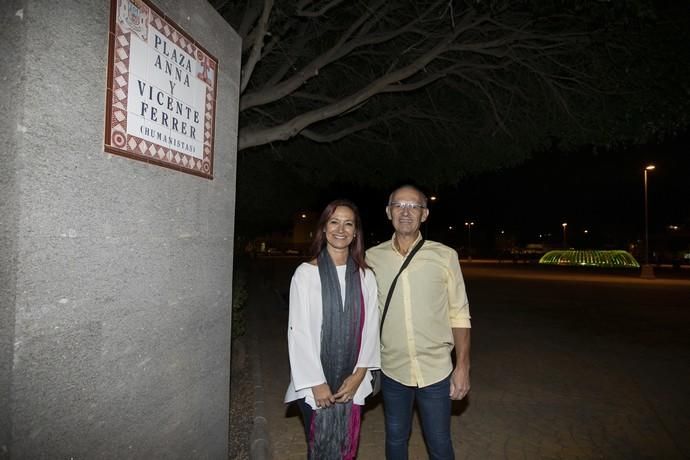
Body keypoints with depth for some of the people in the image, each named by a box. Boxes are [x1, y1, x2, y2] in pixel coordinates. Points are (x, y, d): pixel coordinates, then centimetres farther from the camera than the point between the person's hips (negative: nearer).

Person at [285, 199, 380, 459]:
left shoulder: (366, 276, -1)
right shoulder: (306, 273, -9)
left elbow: (370, 328, 3)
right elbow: (298, 330, -9)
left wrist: (359, 374, -4)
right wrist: (316, 382, -9)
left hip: (352, 382, 3)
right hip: (315, 384, -2)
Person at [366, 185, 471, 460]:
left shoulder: (445, 256, -10)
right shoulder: (372, 257, -5)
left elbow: (459, 315, -4)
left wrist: (463, 367, -4)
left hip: (436, 371, -1)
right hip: (392, 370, 2)